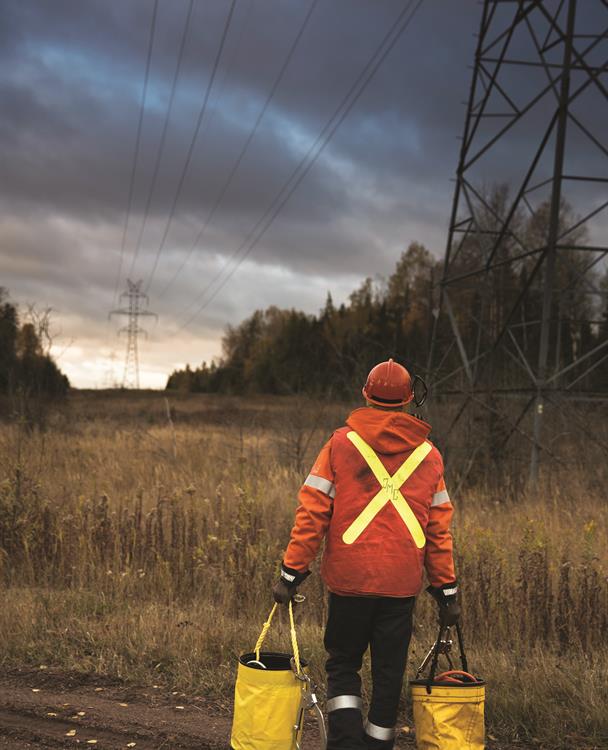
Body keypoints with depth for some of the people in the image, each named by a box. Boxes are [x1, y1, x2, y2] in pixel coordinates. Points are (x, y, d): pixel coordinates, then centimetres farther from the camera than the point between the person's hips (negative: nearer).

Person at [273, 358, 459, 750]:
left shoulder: (341, 443, -1)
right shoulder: (429, 454, 6)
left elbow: (312, 512, -5)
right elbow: (439, 529, 7)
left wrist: (291, 573, -1)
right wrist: (447, 590, 13)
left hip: (349, 578, -1)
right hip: (402, 584, 1)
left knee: (342, 663, 15)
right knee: (389, 672, 12)